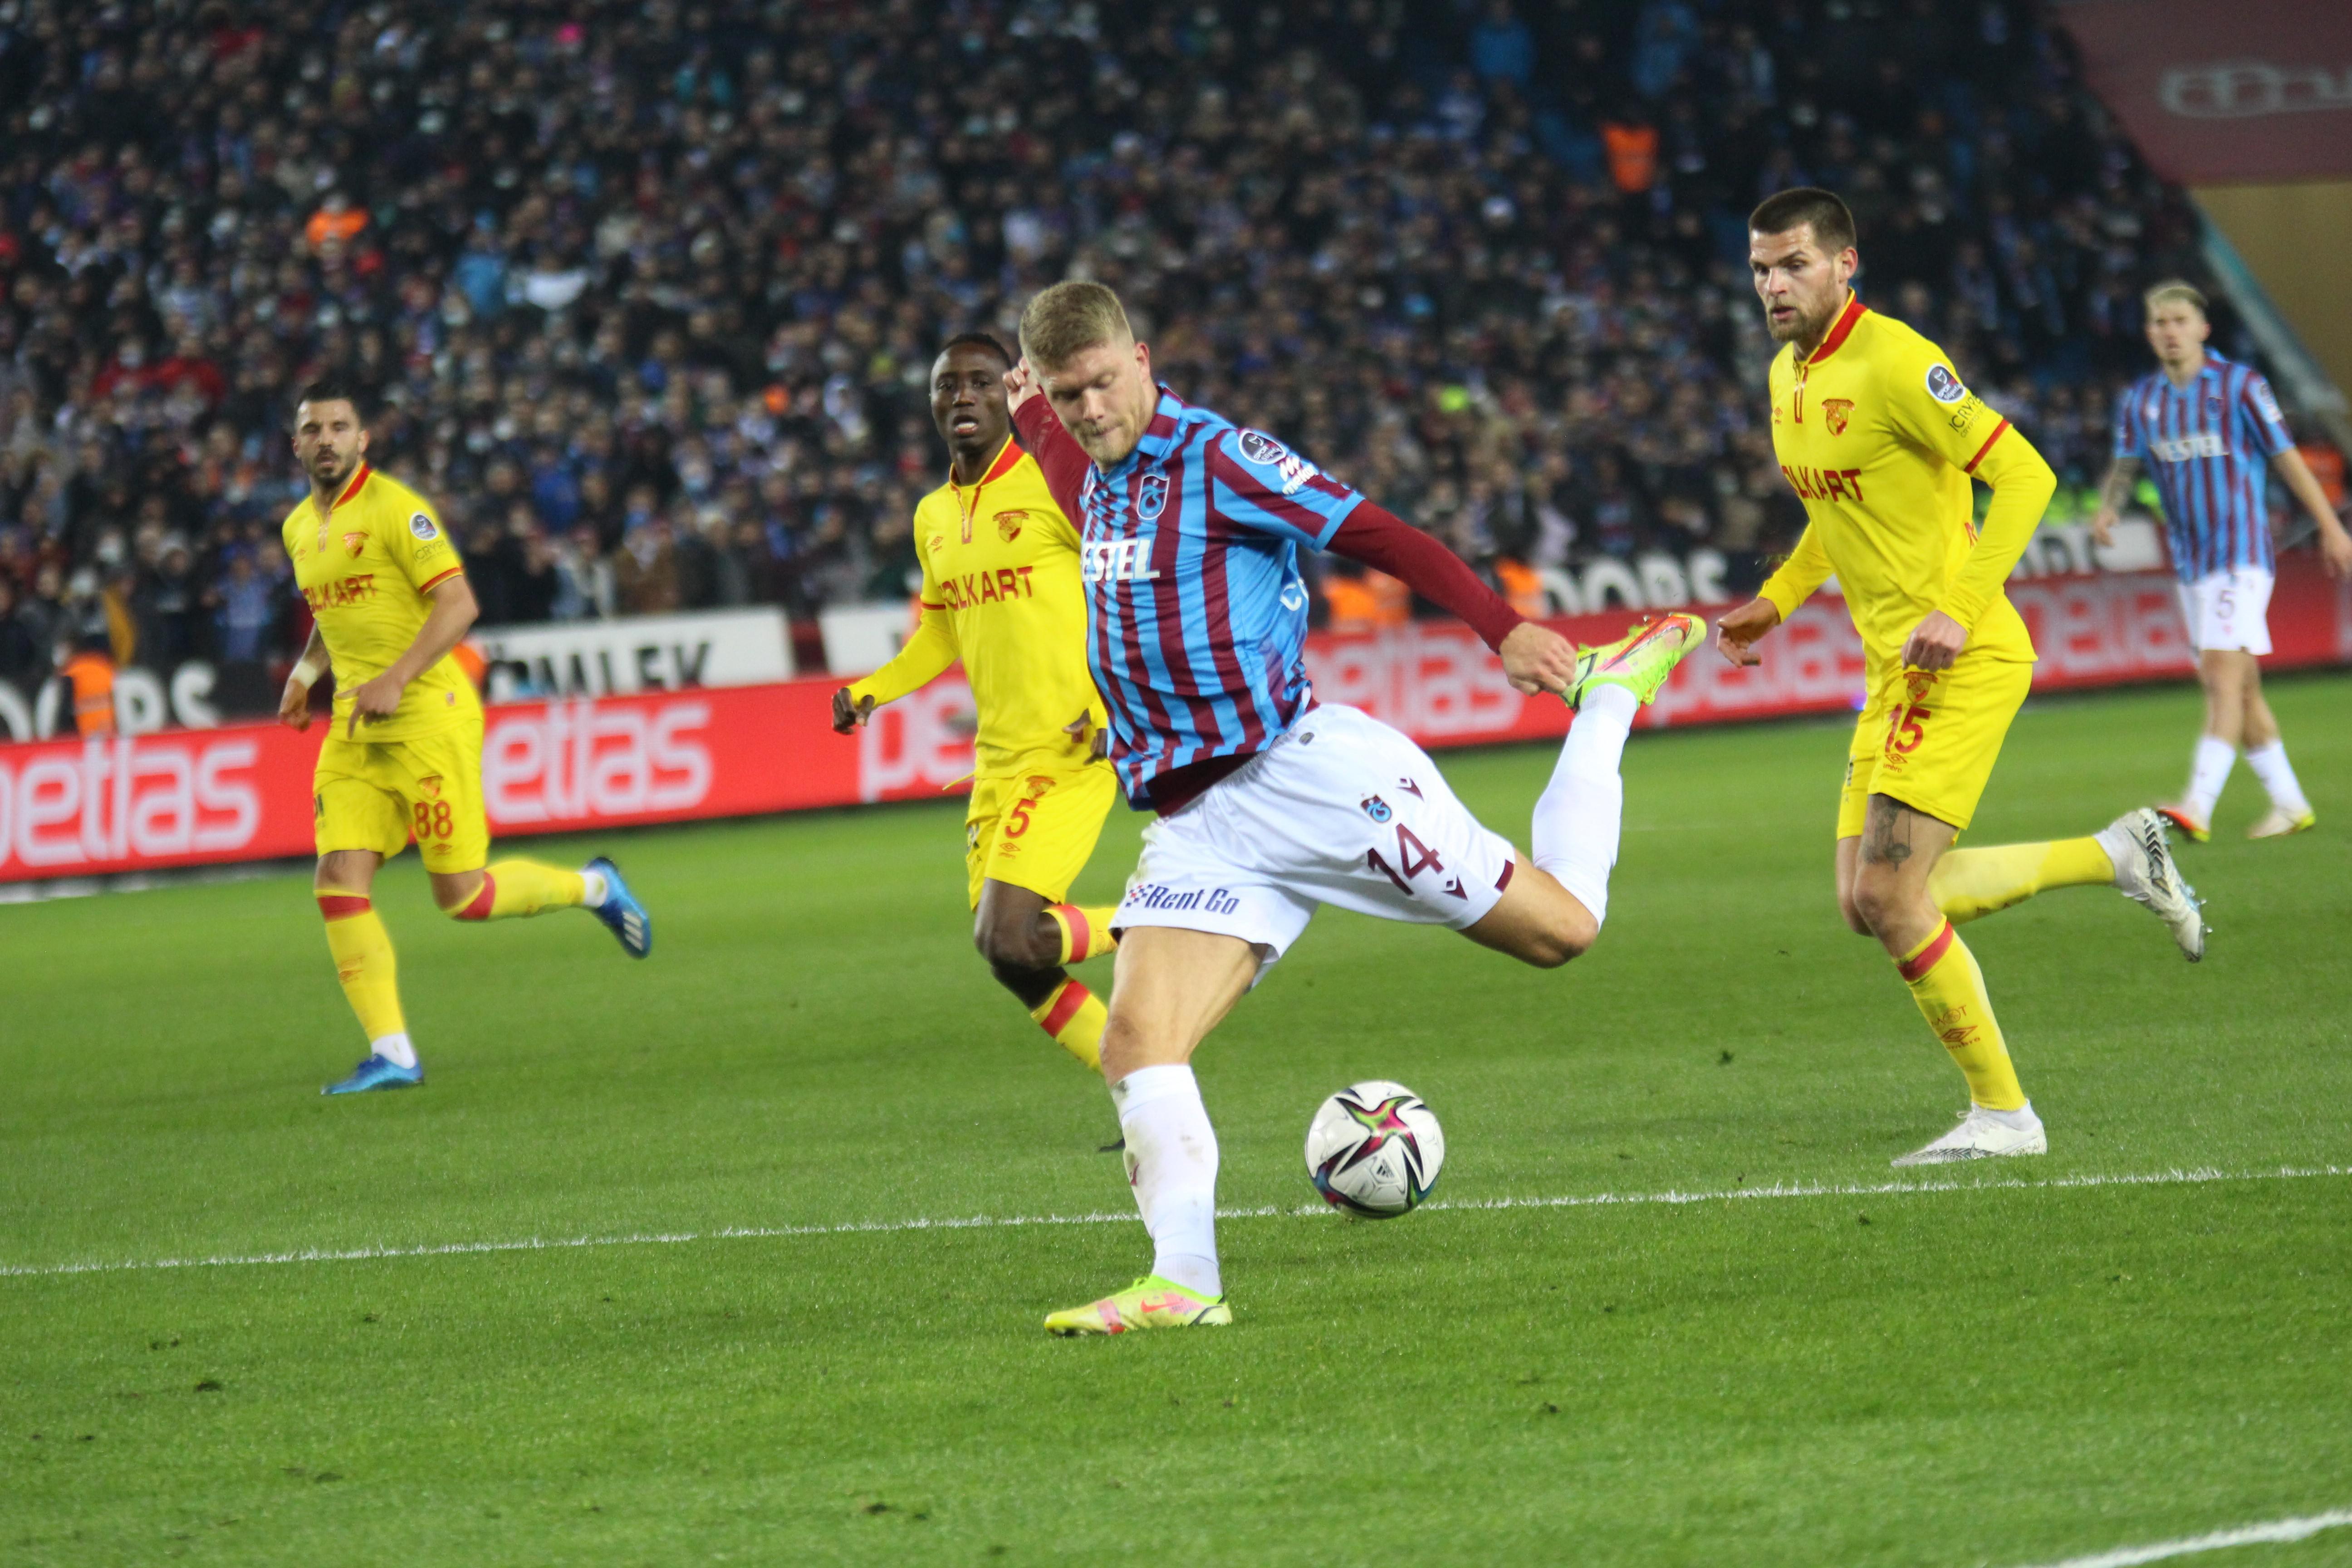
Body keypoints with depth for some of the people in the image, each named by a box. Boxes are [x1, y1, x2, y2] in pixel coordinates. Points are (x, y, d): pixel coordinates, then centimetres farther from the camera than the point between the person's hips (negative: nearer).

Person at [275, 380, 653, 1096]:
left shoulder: (394, 509, -10)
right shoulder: (300, 527, 14)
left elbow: (458, 604, -16)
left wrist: (395, 678, -24)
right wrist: (305, 673, 18)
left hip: (427, 717, -7)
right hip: (354, 728, 7)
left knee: (462, 897, -5)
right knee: (339, 882, -8)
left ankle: (592, 887, 22)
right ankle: (391, 1054, -5)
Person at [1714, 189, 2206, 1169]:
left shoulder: (1892, 362, -16)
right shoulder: (1788, 376, 12)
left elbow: (2023, 474, -19)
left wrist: (1960, 610, -26)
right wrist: (1775, 602, 15)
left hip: (1961, 659, -9)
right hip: (1892, 669, 9)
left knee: (1889, 897, -12)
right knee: (1869, 904, 7)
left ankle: (2002, 1113, 2)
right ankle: (2117, 857, 20)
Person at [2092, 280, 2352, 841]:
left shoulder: (2240, 385, -5)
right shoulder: (2140, 401, 8)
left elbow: (2287, 458, -2)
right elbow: (2125, 464, 11)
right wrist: (2108, 508, -11)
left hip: (2241, 554, -6)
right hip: (2190, 560, 6)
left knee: (2224, 675, -18)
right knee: (2237, 688, 9)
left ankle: (2199, 807, -28)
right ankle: (2289, 803, 19)